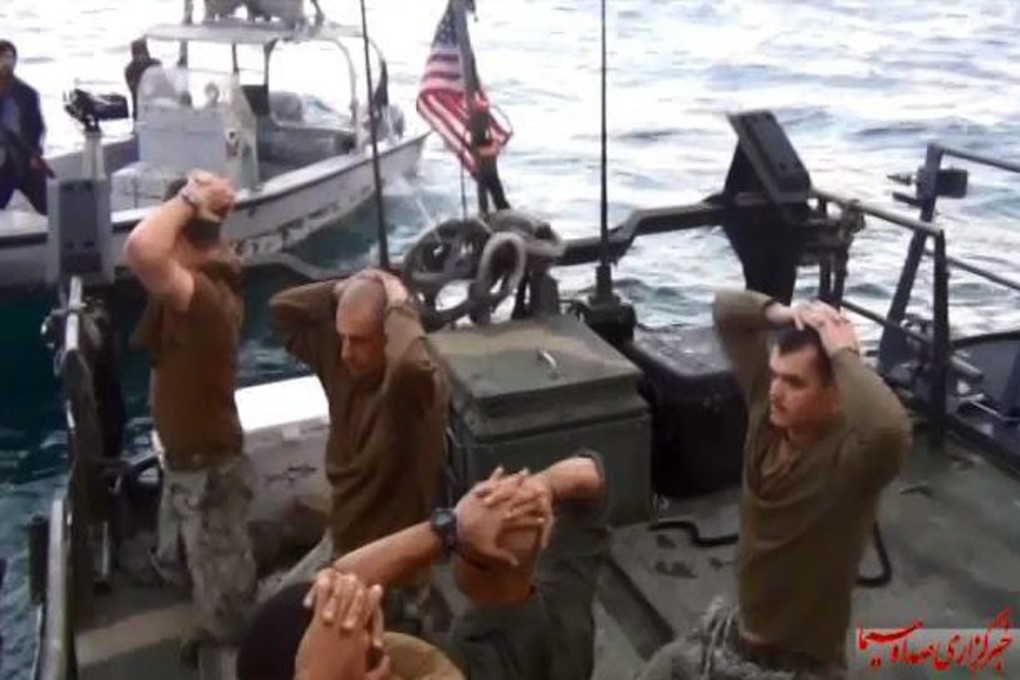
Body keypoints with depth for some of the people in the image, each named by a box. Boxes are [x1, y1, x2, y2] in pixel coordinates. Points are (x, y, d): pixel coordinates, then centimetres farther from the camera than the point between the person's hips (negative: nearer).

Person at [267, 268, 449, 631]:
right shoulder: (341, 364, -6)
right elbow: (281, 308, 0)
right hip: (339, 544, 8)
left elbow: (409, 363, -53)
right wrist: (344, 291, -12)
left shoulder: (421, 385, -27)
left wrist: (398, 306, -35)